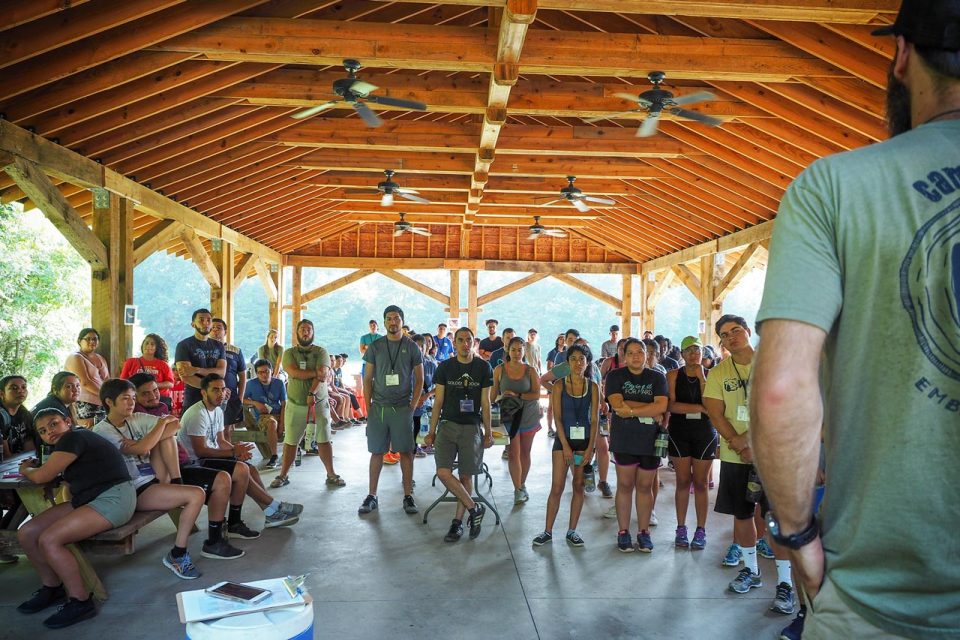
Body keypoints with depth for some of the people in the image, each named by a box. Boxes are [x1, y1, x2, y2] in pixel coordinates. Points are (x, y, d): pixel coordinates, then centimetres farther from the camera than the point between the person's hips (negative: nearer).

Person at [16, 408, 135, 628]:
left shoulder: (74, 437, -13)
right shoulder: (70, 442, 16)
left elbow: (41, 477, -13)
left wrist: (25, 470, 7)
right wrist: (36, 465, 14)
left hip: (114, 497, -10)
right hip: (87, 499, 10)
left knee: (49, 540, -24)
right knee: (26, 533, 3)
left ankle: (81, 602, -12)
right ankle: (52, 587, 21)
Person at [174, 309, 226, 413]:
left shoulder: (219, 346, 12)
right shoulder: (184, 345, 0)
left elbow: (221, 372, -1)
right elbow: (185, 376, -12)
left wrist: (197, 370, -16)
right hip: (193, 401, -3)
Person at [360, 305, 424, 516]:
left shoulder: (412, 347, 3)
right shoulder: (375, 347, 6)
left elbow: (419, 380, 5)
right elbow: (367, 379, 8)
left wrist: (413, 406, -4)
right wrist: (368, 407, 0)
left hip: (402, 408, -1)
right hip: (378, 408, 1)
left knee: (406, 451, 2)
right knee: (376, 451, 6)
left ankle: (408, 496, 10)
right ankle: (371, 496, 14)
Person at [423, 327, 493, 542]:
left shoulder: (483, 367, 3)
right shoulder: (445, 367, 5)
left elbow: (485, 403, 5)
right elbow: (438, 401, 6)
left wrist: (488, 432, 4)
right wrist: (431, 431, 3)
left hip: (472, 427, -1)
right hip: (447, 425, 1)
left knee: (466, 476, 3)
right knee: (443, 472, -13)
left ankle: (458, 522, 17)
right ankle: (474, 508, 4)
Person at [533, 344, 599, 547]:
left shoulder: (593, 387, 1)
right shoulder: (560, 385, -2)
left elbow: (595, 419, -1)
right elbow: (557, 417, -5)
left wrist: (590, 448, -8)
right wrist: (566, 446, -12)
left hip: (585, 440, 2)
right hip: (563, 439, -1)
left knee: (579, 487, 8)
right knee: (557, 488, -2)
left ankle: (572, 530, 19)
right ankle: (548, 531, 7)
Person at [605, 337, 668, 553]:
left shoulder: (657, 378, 4)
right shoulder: (615, 376, 1)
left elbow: (661, 406, -10)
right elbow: (618, 404, -14)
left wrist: (631, 410, -15)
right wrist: (650, 411, -13)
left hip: (650, 440, 1)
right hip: (624, 439, -1)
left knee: (645, 487, 8)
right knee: (625, 485, 4)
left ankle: (644, 531, 20)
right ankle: (623, 532, 16)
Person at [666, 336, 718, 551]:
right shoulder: (673, 375, 1)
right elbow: (671, 405, -10)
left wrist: (701, 378, -12)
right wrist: (699, 408, -16)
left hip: (705, 433, 0)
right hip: (679, 433, 0)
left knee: (701, 483, 5)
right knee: (683, 481, 4)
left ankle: (701, 530, 14)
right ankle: (681, 529, 14)